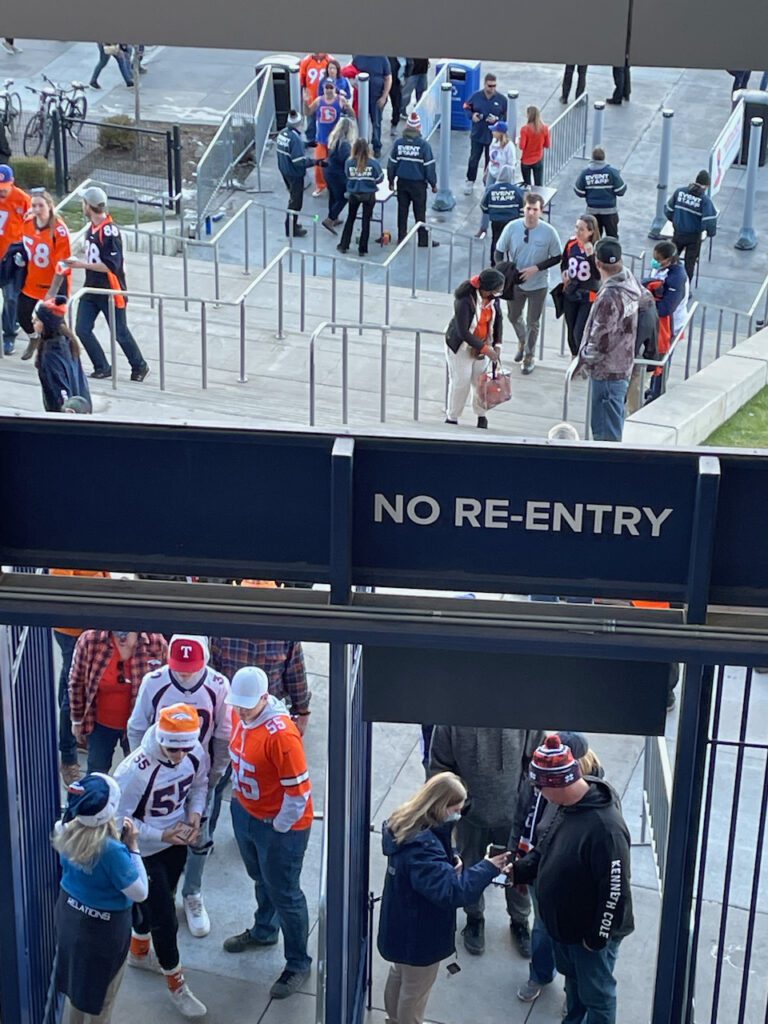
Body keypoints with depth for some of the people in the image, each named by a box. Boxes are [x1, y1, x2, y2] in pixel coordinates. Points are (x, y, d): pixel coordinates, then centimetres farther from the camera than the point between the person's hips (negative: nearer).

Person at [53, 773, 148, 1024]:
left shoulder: (66, 830, -16)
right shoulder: (112, 850, -35)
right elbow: (140, 893, -23)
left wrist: (119, 842, -1)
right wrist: (132, 847, -21)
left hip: (69, 912, 6)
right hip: (103, 927, -6)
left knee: (77, 978, 29)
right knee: (101, 992, 18)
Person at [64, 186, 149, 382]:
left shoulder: (110, 231, -21)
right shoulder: (91, 226, 6)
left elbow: (111, 265, -23)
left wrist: (82, 264, -21)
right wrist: (77, 262, 3)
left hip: (111, 291, -8)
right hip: (91, 289, 8)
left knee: (120, 333, 4)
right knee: (82, 329, 1)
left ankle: (140, 366, 24)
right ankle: (102, 368, 11)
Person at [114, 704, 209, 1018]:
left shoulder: (197, 755, -17)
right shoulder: (135, 771, -34)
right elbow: (118, 819, -24)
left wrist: (195, 812, -12)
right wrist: (161, 835, -28)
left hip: (177, 842, 6)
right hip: (144, 851, -6)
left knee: (151, 901, 28)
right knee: (164, 918, 2)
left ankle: (138, 952, 56)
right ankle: (176, 985, 24)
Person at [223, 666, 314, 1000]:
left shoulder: (281, 734, -32)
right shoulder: (240, 715, -8)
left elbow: (298, 791, -26)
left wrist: (277, 829, -15)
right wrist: (237, 792, 14)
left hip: (279, 825, -8)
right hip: (245, 812, 8)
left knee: (283, 893, 7)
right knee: (261, 879, 29)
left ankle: (298, 964, 24)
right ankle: (264, 931, 53)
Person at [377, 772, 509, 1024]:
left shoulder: (406, 823, -7)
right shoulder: (422, 846, -38)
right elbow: (450, 891, -41)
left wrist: (451, 862, -9)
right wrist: (487, 868, -34)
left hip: (402, 924, 10)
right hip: (419, 932, -10)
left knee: (399, 974, 32)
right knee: (415, 989, 15)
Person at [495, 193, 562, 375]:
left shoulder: (549, 232, -18)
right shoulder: (512, 227, -15)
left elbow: (557, 257, -8)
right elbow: (499, 252, -4)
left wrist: (536, 268, -20)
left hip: (538, 285, -2)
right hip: (514, 283, 2)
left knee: (533, 322, 13)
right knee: (513, 317, 22)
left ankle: (529, 356, 34)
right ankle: (522, 342, 52)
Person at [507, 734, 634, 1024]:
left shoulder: (605, 828, -37)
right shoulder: (569, 805, -8)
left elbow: (614, 889, -30)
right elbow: (547, 846, 11)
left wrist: (597, 936, -21)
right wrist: (519, 870, 0)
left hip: (592, 931, -9)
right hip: (564, 921, 9)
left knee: (596, 993, 15)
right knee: (573, 978, 30)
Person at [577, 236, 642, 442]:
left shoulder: (609, 296, -27)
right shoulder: (630, 281, 0)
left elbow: (601, 340, -23)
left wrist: (584, 358, -9)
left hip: (608, 370, -9)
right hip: (624, 362, 9)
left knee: (605, 431, 0)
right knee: (615, 421, 23)